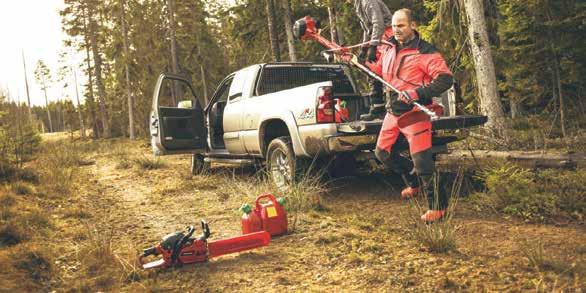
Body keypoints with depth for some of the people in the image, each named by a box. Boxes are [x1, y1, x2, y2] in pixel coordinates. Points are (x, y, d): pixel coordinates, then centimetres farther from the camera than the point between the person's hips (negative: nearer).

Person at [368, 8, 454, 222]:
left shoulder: (425, 52, -12)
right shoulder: (390, 50, 11)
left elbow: (445, 79, -20)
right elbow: (379, 70, 28)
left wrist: (417, 93, -31)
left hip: (414, 112, -8)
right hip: (393, 111, 8)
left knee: (421, 161, -11)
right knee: (382, 152, 14)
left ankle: (438, 205, 6)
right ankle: (414, 182, 36)